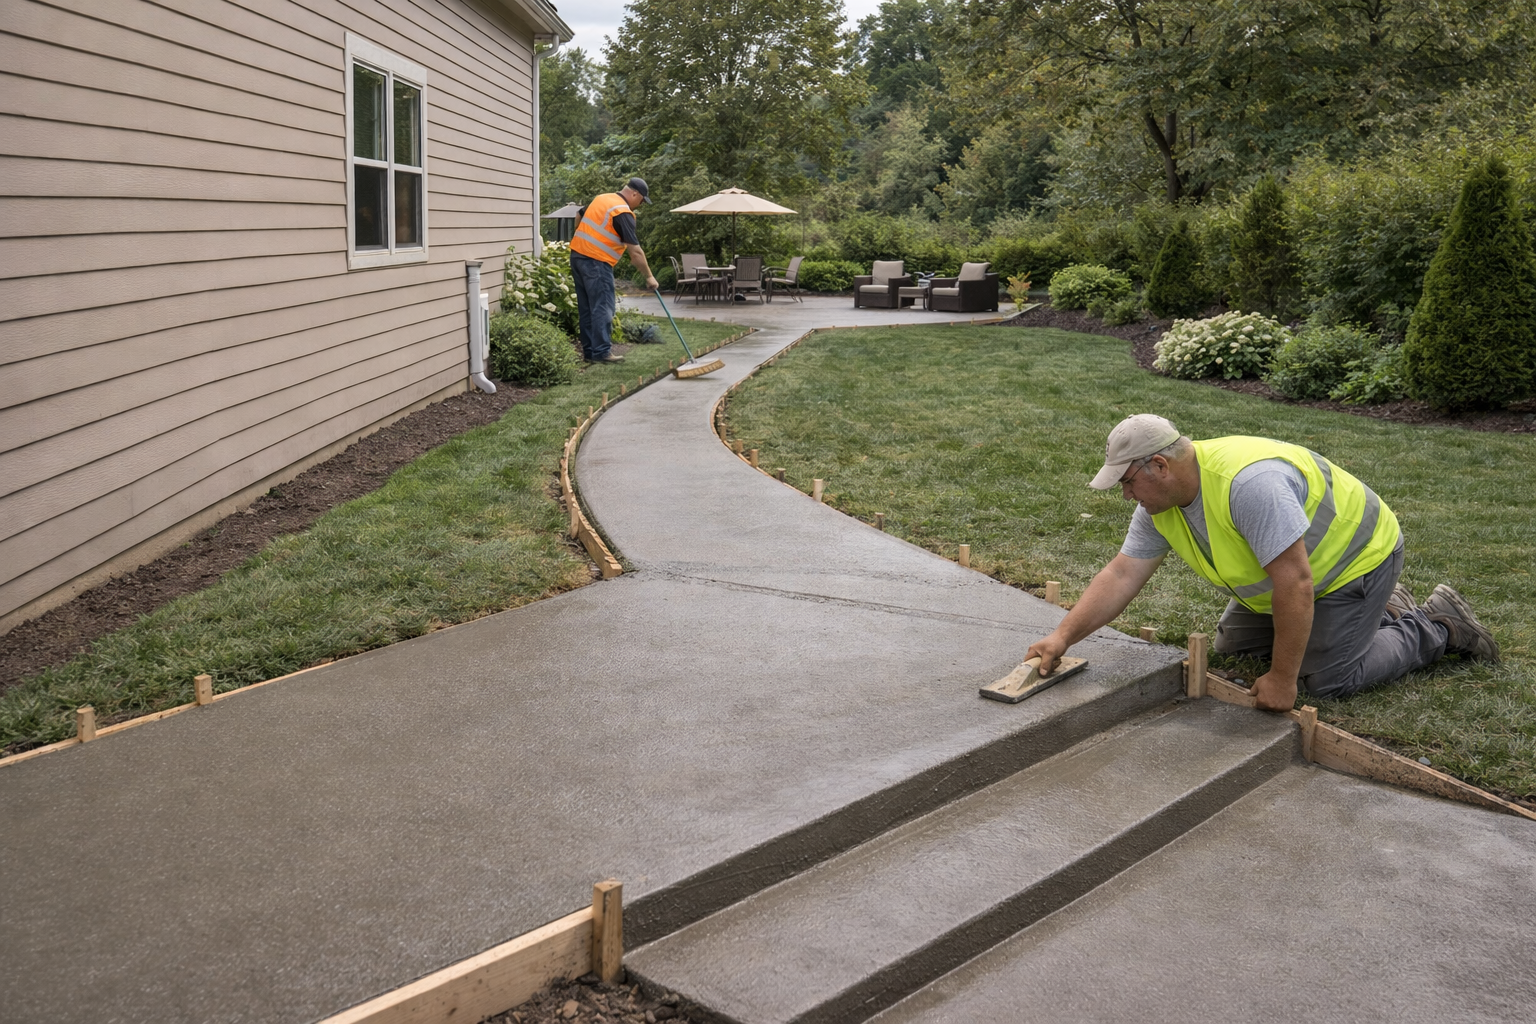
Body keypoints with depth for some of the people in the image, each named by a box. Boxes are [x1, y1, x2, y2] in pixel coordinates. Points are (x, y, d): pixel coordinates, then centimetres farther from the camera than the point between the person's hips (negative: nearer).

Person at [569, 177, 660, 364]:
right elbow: (635, 251, -14)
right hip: (596, 262, -9)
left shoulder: (602, 198, 13)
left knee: (586, 307, 11)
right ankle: (602, 352, -6)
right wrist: (649, 276, -8)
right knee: (602, 308, -5)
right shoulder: (623, 213, -12)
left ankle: (589, 350, 14)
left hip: (577, 255, 9)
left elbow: (579, 216, 26)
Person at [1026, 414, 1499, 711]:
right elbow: (1122, 574, -9)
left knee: (1327, 679, -11)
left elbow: (1296, 584, -38)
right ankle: (1383, 610, 24)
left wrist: (1282, 680, -31)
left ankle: (1438, 625, 13)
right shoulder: (1159, 502, -11)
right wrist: (1063, 636, -21)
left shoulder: (1248, 482, -39)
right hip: (1295, 566, 9)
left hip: (1356, 556, -9)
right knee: (1233, 646, 13)